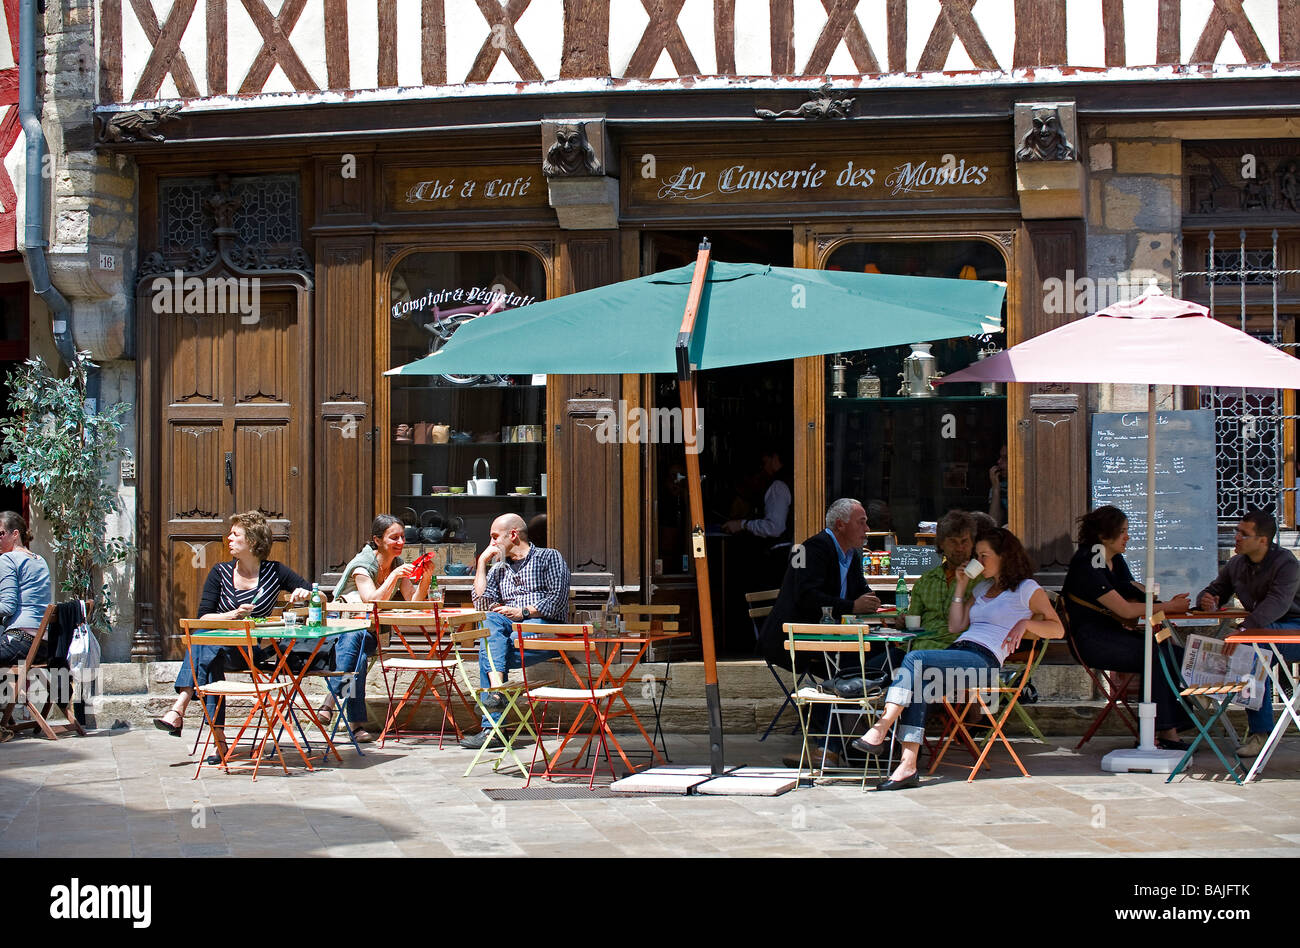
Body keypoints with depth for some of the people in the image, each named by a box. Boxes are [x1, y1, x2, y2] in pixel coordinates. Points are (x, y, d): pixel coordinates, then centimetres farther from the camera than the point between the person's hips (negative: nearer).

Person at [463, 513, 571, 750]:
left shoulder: (548, 557, 12)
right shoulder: (498, 569, 29)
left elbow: (558, 599, -2)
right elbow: (481, 603, 12)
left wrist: (523, 612, -10)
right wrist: (482, 562, 14)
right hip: (509, 630, 4)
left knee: (488, 652, -31)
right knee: (491, 620, -33)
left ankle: (491, 727, -33)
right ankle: (496, 690, -48)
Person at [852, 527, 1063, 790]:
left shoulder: (1027, 589, 9)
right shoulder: (982, 588, 30)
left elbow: (1057, 629, 4)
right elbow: (956, 625, 24)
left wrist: (1026, 623, -12)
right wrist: (960, 587, 19)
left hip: (983, 661, -7)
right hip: (959, 651, 7)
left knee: (915, 659, -28)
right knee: (917, 684, -27)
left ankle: (880, 730, -33)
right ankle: (908, 766, -33)